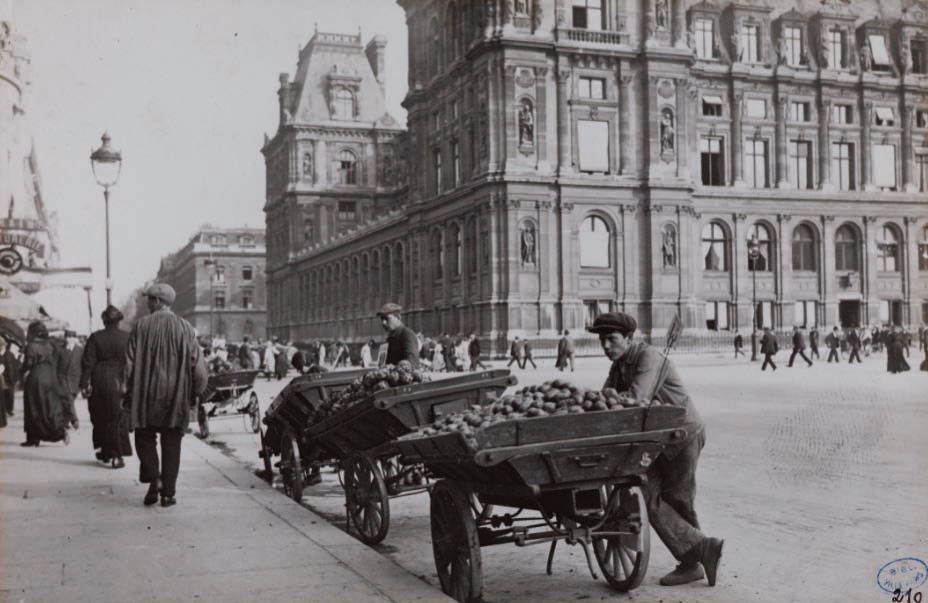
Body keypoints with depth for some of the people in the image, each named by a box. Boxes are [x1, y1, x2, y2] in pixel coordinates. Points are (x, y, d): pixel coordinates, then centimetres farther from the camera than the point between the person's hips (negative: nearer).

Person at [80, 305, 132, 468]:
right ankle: (116, 455, -4)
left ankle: (104, 452, 25)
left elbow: (88, 362, -4)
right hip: (118, 382, -1)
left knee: (99, 418, 15)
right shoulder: (126, 338, -4)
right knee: (118, 418, 3)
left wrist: (84, 384, -1)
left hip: (98, 382, 1)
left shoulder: (95, 337, -3)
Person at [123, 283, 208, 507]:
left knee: (145, 438, 14)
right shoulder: (185, 328, -1)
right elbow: (198, 365, 0)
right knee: (171, 444, 8)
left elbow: (129, 362, -3)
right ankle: (168, 493, 7)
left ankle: (153, 479, -6)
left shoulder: (141, 326, -5)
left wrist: (126, 391, 6)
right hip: (176, 397, 1)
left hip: (146, 396, -1)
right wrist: (196, 392, 11)